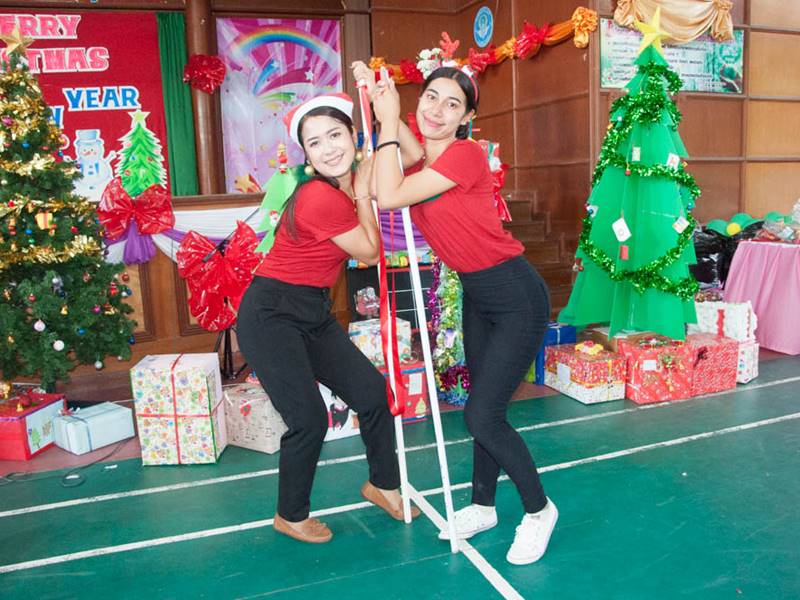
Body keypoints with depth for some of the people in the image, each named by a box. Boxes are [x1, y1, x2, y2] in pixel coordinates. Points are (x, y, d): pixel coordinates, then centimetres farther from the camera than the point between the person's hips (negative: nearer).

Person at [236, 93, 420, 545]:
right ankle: (291, 516, 22)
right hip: (271, 315, -9)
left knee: (372, 391, 7)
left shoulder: (349, 184, 2)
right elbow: (370, 254, -13)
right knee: (309, 418, -6)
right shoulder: (320, 198, -24)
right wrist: (363, 195, -7)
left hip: (313, 313, 9)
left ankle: (382, 483, 32)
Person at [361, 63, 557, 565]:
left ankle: (539, 509, 19)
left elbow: (389, 197, -26)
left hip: (517, 297, -8)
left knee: (482, 416, -6)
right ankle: (483, 506, 37)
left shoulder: (466, 155, -21)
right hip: (477, 294, 8)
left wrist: (389, 122, -16)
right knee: (484, 406, 18)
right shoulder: (419, 160, 4)